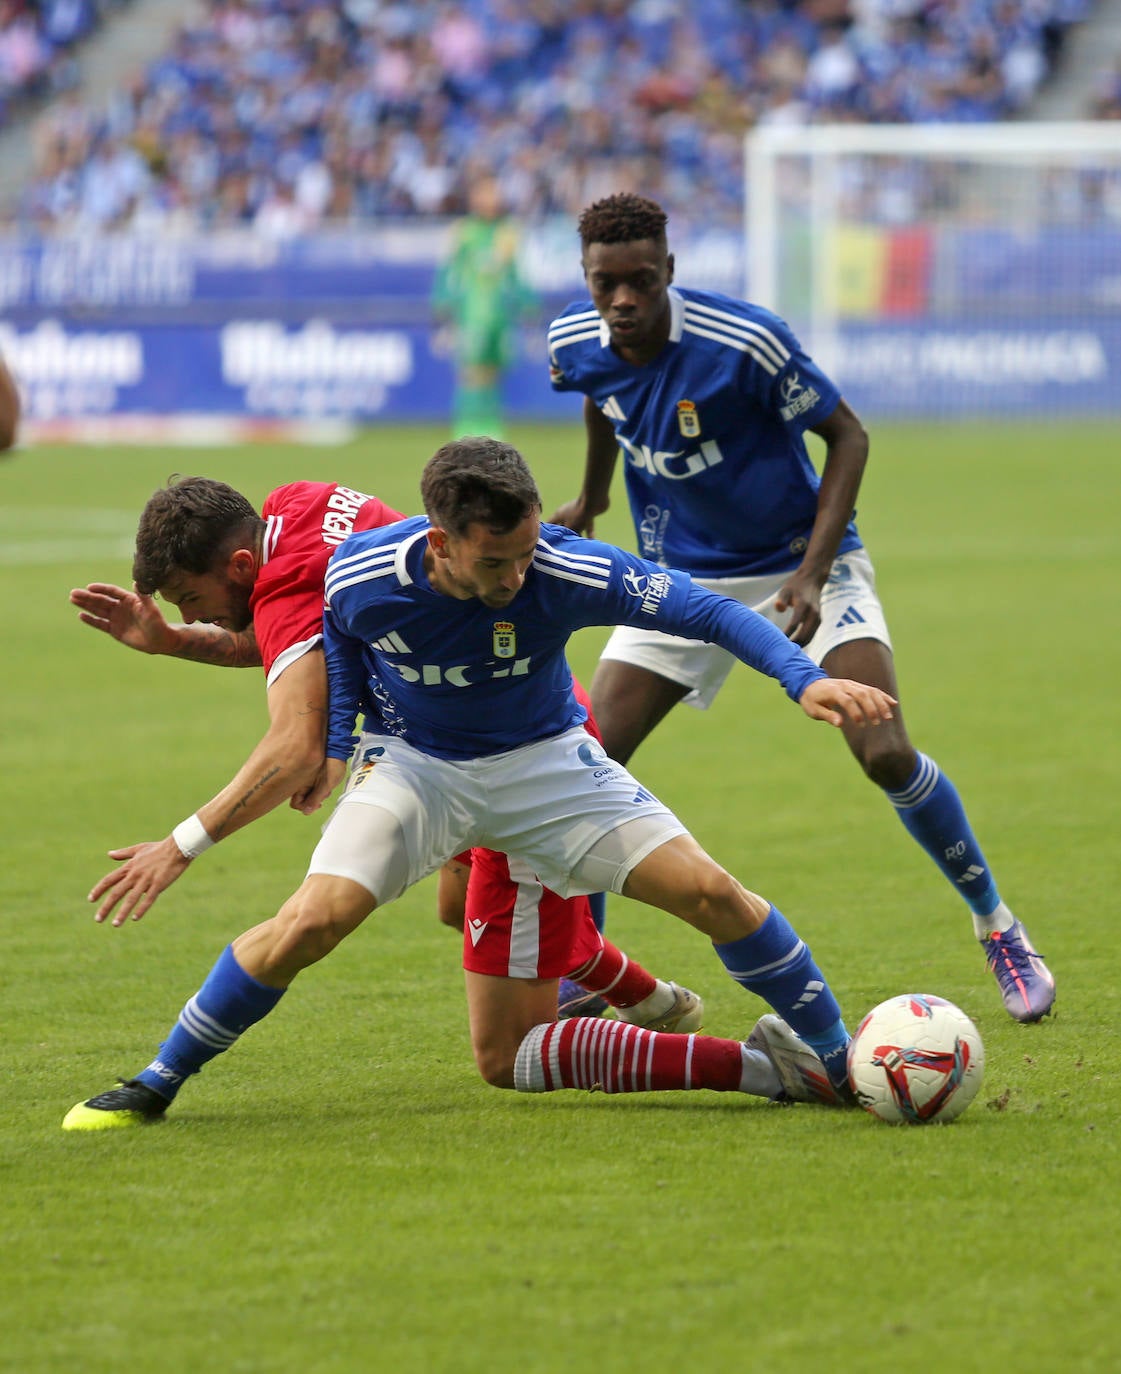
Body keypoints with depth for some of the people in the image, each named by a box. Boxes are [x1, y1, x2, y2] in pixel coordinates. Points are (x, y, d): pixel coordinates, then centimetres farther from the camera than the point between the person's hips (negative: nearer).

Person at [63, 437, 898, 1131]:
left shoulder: (568, 574, -29)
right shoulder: (363, 576, -24)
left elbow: (703, 608, -25)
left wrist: (803, 677, -37)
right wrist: (343, 739, 2)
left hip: (544, 759, 1)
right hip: (417, 765, -1)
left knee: (710, 893, -14)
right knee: (313, 920, -24)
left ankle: (836, 1065, 6)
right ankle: (157, 1084, -5)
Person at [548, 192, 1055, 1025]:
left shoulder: (743, 342, -27)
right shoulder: (577, 346, -11)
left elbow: (846, 435, -15)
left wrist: (812, 574, -22)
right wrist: (592, 499, 29)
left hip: (801, 562, -4)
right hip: (682, 576, 4)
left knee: (886, 755, -17)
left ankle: (997, 925, 6)